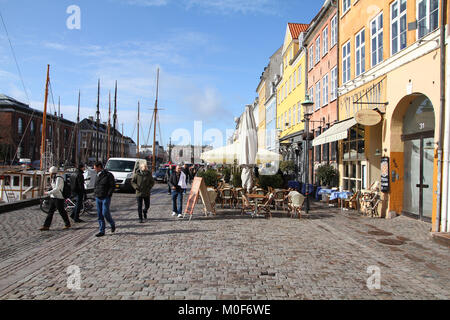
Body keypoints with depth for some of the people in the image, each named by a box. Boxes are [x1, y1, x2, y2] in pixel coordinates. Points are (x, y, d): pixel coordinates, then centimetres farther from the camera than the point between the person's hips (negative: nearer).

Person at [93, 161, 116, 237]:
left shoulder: (108, 175, -8)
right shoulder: (98, 175, 13)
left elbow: (112, 186, -10)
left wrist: (108, 195, -16)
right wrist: (95, 193, 7)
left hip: (105, 198, -7)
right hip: (98, 198, 7)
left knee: (105, 213, -11)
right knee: (99, 215, 6)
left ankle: (112, 224, 17)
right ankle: (102, 231, 12)